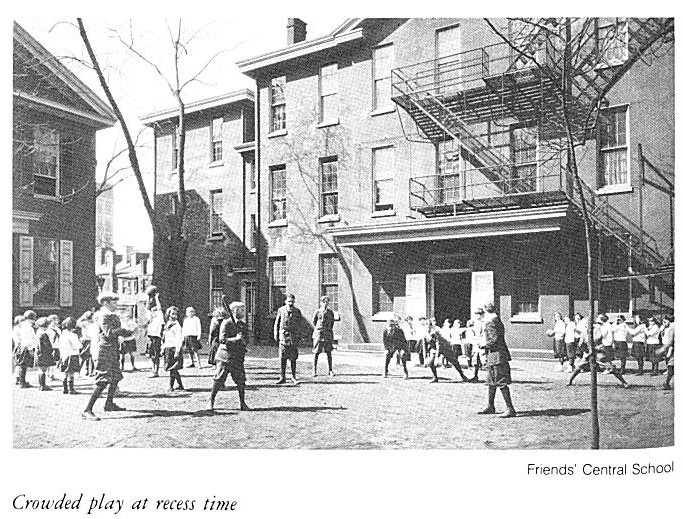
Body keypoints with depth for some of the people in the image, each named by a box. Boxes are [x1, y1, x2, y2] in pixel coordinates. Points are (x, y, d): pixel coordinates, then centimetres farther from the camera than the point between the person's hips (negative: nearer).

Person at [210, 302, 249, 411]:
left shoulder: (243, 324, 12)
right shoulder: (226, 323, -8)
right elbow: (222, 339, -15)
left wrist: (243, 340, -3)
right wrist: (235, 339, -24)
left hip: (238, 357, 5)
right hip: (225, 357, -5)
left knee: (241, 381, 1)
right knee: (218, 380, 1)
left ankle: (242, 404, 10)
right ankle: (211, 401, 17)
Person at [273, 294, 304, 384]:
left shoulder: (297, 311, 3)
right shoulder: (281, 310, 3)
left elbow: (301, 324, 9)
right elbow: (276, 323, 9)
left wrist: (299, 335, 3)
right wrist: (276, 335, 5)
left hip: (294, 337, 0)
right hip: (283, 336, 0)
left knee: (293, 358, 4)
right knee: (282, 358, 0)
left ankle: (293, 377, 13)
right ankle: (282, 378, 7)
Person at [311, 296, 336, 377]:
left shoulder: (330, 312, 4)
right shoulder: (317, 312, -2)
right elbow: (314, 322, 9)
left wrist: (330, 330, 10)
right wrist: (317, 330, 5)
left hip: (328, 335, 2)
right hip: (319, 334, -2)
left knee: (329, 353, 3)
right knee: (316, 353, 1)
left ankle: (330, 370, 10)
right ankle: (314, 370, 8)